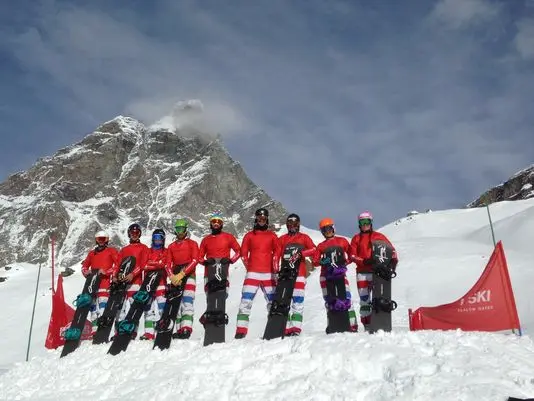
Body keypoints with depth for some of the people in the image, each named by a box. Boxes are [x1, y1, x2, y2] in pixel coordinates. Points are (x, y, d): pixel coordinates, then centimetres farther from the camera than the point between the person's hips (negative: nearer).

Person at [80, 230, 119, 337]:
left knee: (103, 305, -16)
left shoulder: (112, 251, 7)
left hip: (105, 280, -5)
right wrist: (86, 272, 1)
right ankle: (94, 329, 7)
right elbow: (84, 265, 24)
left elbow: (118, 265, -2)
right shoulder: (92, 253, 22)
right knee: (93, 306, 4)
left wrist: (106, 272, -13)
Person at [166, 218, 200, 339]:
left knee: (187, 302, -15)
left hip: (188, 275, -4)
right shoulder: (171, 246, 19)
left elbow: (195, 261, -6)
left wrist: (182, 274, -16)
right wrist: (172, 276, -9)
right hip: (175, 278, 5)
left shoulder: (192, 243, 7)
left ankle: (186, 329, -24)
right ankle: (179, 330, 0)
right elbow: (168, 264, 11)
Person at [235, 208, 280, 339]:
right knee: (246, 300, -9)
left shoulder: (272, 236, 12)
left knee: (273, 301, 3)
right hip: (252, 273, -1)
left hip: (268, 273, 1)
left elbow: (277, 251, 7)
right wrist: (248, 266, 1)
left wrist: (274, 267, -3)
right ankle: (241, 329, -6)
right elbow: (243, 253, 10)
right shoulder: (249, 235, 11)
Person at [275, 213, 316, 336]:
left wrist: (301, 253, -18)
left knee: (297, 300, -9)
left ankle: (296, 328, -11)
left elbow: (313, 250, -3)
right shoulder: (282, 239, 19)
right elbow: (276, 255, 11)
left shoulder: (304, 237, 13)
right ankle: (286, 328, -2)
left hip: (299, 272, -2)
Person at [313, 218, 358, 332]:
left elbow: (351, 255, 8)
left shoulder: (342, 241, 13)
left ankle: (352, 325, -14)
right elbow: (315, 262, 10)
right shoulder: (321, 246, 18)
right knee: (328, 300, 1)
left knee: (346, 297, -14)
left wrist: (345, 262, -11)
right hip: (326, 275, 3)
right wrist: (322, 261, -11)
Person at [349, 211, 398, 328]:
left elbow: (391, 249, 8)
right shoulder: (356, 238, 13)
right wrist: (363, 261, -12)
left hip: (376, 271, -2)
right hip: (362, 272, 2)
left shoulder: (378, 236, 9)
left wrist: (394, 260, -8)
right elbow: (352, 255, 5)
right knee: (364, 298, 1)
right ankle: (366, 324, 5)